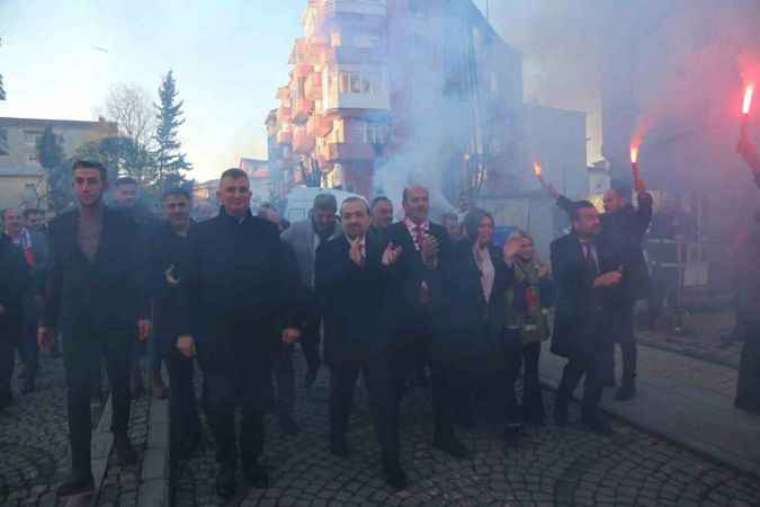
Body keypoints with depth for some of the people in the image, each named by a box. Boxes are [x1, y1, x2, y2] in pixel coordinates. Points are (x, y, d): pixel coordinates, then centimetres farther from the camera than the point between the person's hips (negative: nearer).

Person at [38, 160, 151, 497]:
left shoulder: (124, 223, -2)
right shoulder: (59, 225, 4)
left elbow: (138, 270, -2)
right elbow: (55, 275, 6)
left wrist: (142, 313, -7)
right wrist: (47, 320, 6)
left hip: (117, 320, -1)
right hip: (76, 322, 1)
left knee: (120, 384, 14)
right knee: (77, 392, 0)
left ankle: (121, 436, 39)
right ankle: (81, 471, 8)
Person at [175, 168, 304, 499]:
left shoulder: (267, 232, 3)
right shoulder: (201, 233, 1)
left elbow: (285, 280, 2)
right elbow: (188, 285, -1)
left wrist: (292, 321, -2)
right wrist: (185, 330, -5)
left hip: (258, 334, 1)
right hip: (215, 336, -1)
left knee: (256, 402, 12)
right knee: (219, 404, 9)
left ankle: (252, 460, 35)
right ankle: (226, 465, 31)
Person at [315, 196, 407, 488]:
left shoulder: (382, 247, -2)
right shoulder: (328, 250, -4)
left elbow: (388, 290, -10)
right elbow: (322, 286, -21)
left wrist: (387, 266, -28)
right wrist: (350, 263, -33)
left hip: (375, 336, 0)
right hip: (341, 337, 0)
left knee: (384, 399, 3)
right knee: (340, 394, 20)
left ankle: (391, 461, 14)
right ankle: (337, 439, 43)